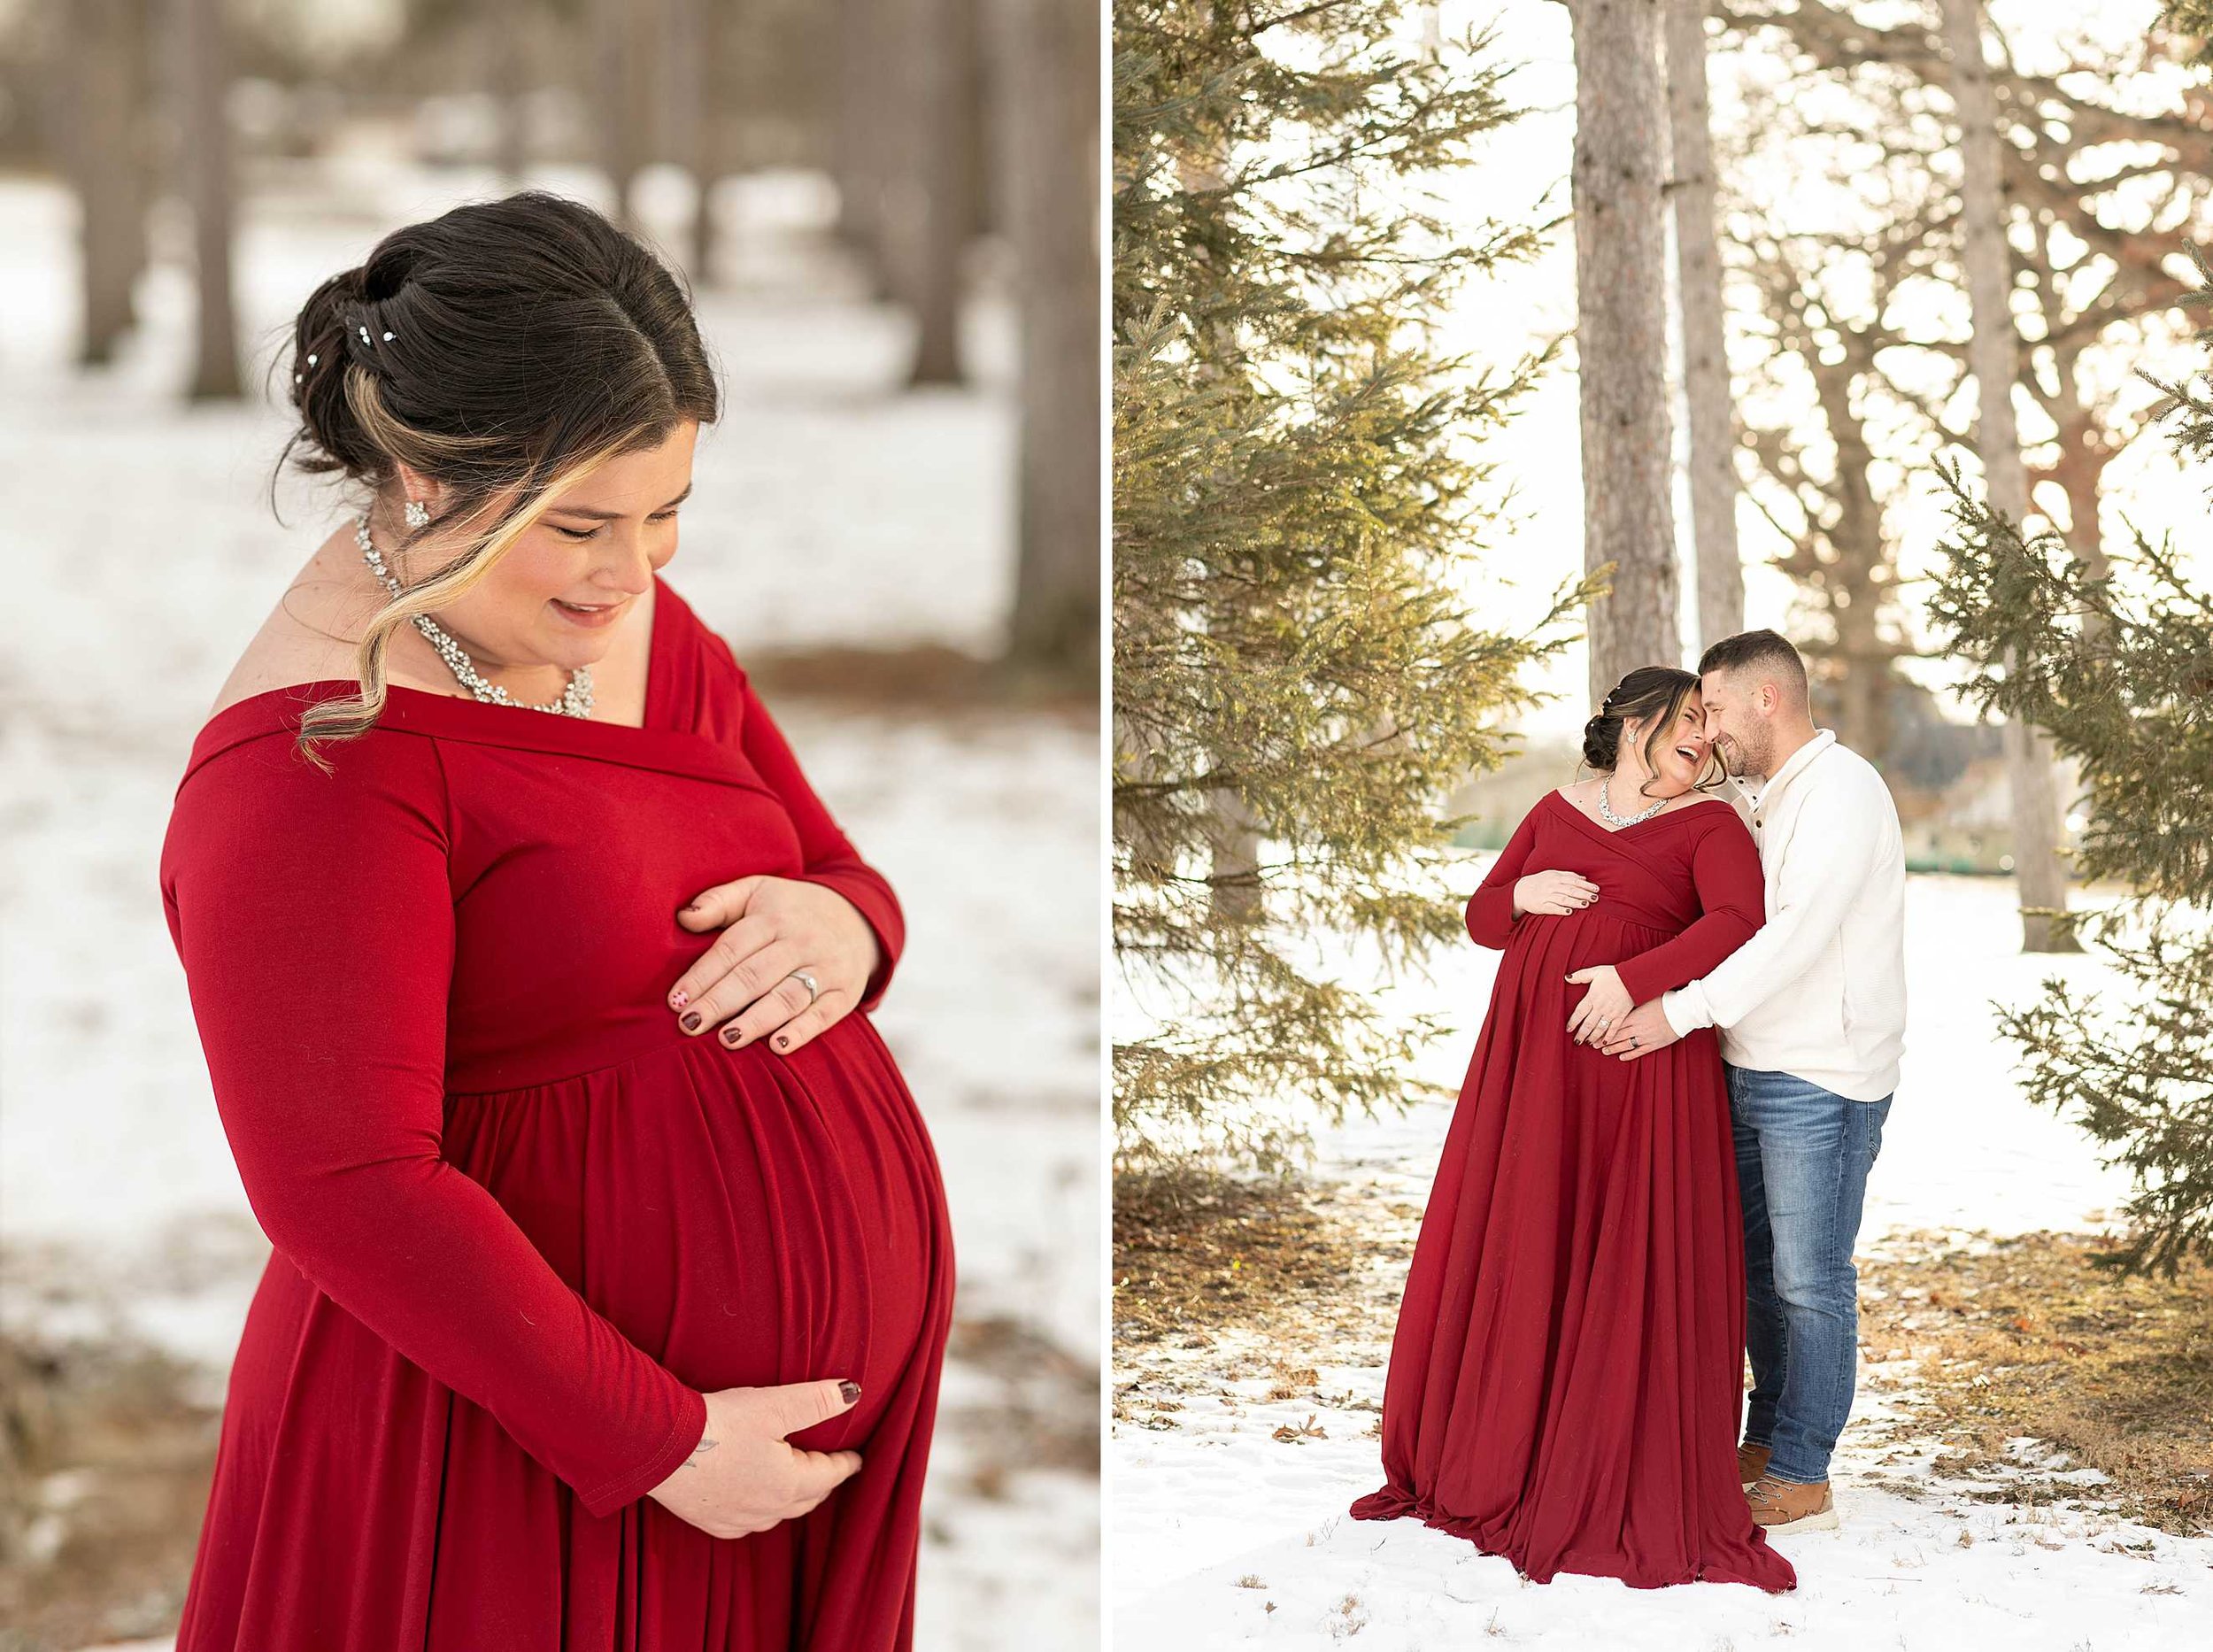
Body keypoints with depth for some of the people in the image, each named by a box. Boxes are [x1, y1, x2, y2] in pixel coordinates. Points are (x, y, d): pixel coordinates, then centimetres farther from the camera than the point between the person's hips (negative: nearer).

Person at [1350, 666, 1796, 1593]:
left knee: (1631, 1270, -4)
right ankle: (1495, 1460, 20)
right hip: (1532, 1056, 4)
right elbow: (1481, 918, 20)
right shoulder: (1555, 813, 17)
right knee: (1514, 1256, 7)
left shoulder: (1708, 823, 5)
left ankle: (1633, 1486, 4)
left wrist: (1634, 977, -22)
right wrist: (1523, 896, -2)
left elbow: (1737, 922, -12)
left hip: (1639, 1060, -4)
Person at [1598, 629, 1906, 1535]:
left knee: (1809, 1281, -1)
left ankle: (1801, 1479, 7)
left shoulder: (1841, 789, -13)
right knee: (1756, 1267, 15)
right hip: (1755, 1071, 9)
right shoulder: (1773, 800, 17)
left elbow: (1800, 933, -23)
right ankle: (1765, 1444, 27)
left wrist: (1684, 1010, -24)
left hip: (1823, 1083, -9)